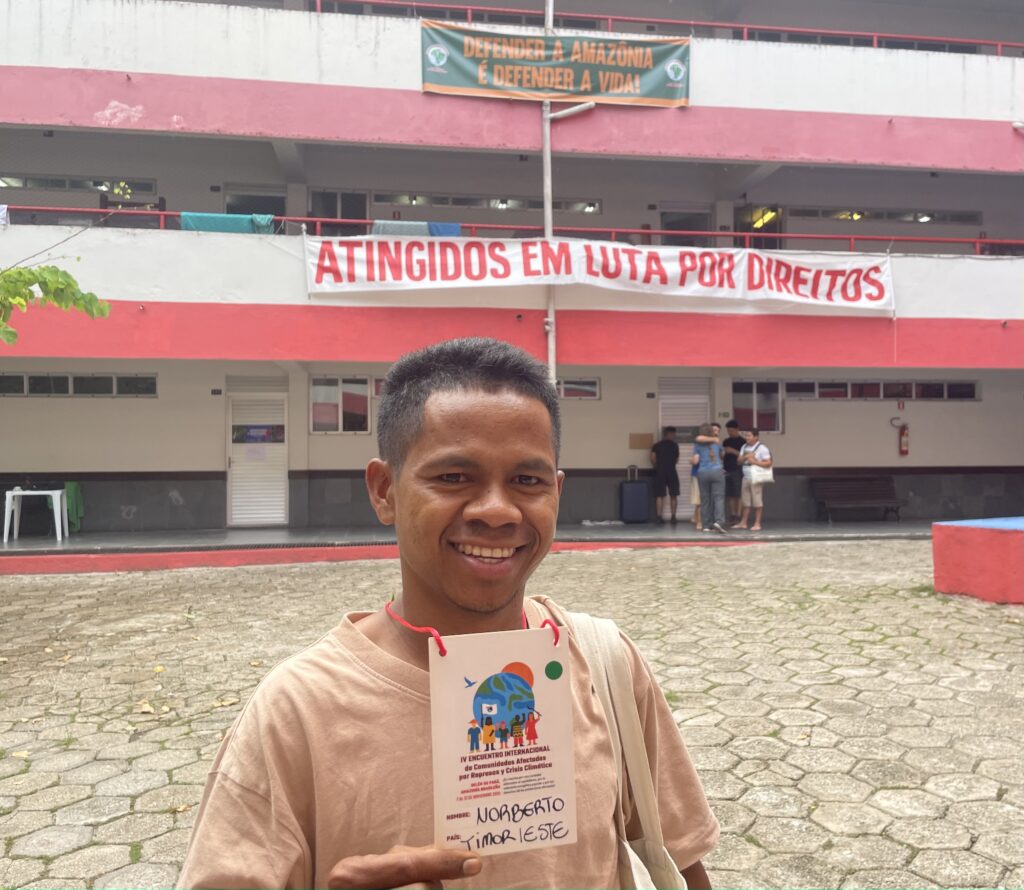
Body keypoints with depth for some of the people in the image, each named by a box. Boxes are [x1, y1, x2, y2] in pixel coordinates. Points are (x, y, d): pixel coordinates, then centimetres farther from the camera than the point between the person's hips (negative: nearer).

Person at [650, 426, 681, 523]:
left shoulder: (657, 445, 6)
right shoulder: (674, 445, 5)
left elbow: (652, 458, -4)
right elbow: (677, 460, 10)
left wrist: (657, 467, 11)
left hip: (660, 472, 1)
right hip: (671, 471, -1)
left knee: (659, 495, 1)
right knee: (673, 495, 6)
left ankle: (659, 516, -4)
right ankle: (673, 516, 5)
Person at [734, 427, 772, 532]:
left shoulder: (762, 448, -8)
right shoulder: (744, 447, 12)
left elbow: (768, 463, -13)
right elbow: (739, 461, 10)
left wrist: (755, 461, -19)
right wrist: (745, 457, -10)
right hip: (746, 477, 6)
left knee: (757, 502, 0)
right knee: (746, 501, 11)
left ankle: (757, 524, 7)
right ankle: (743, 523, 18)